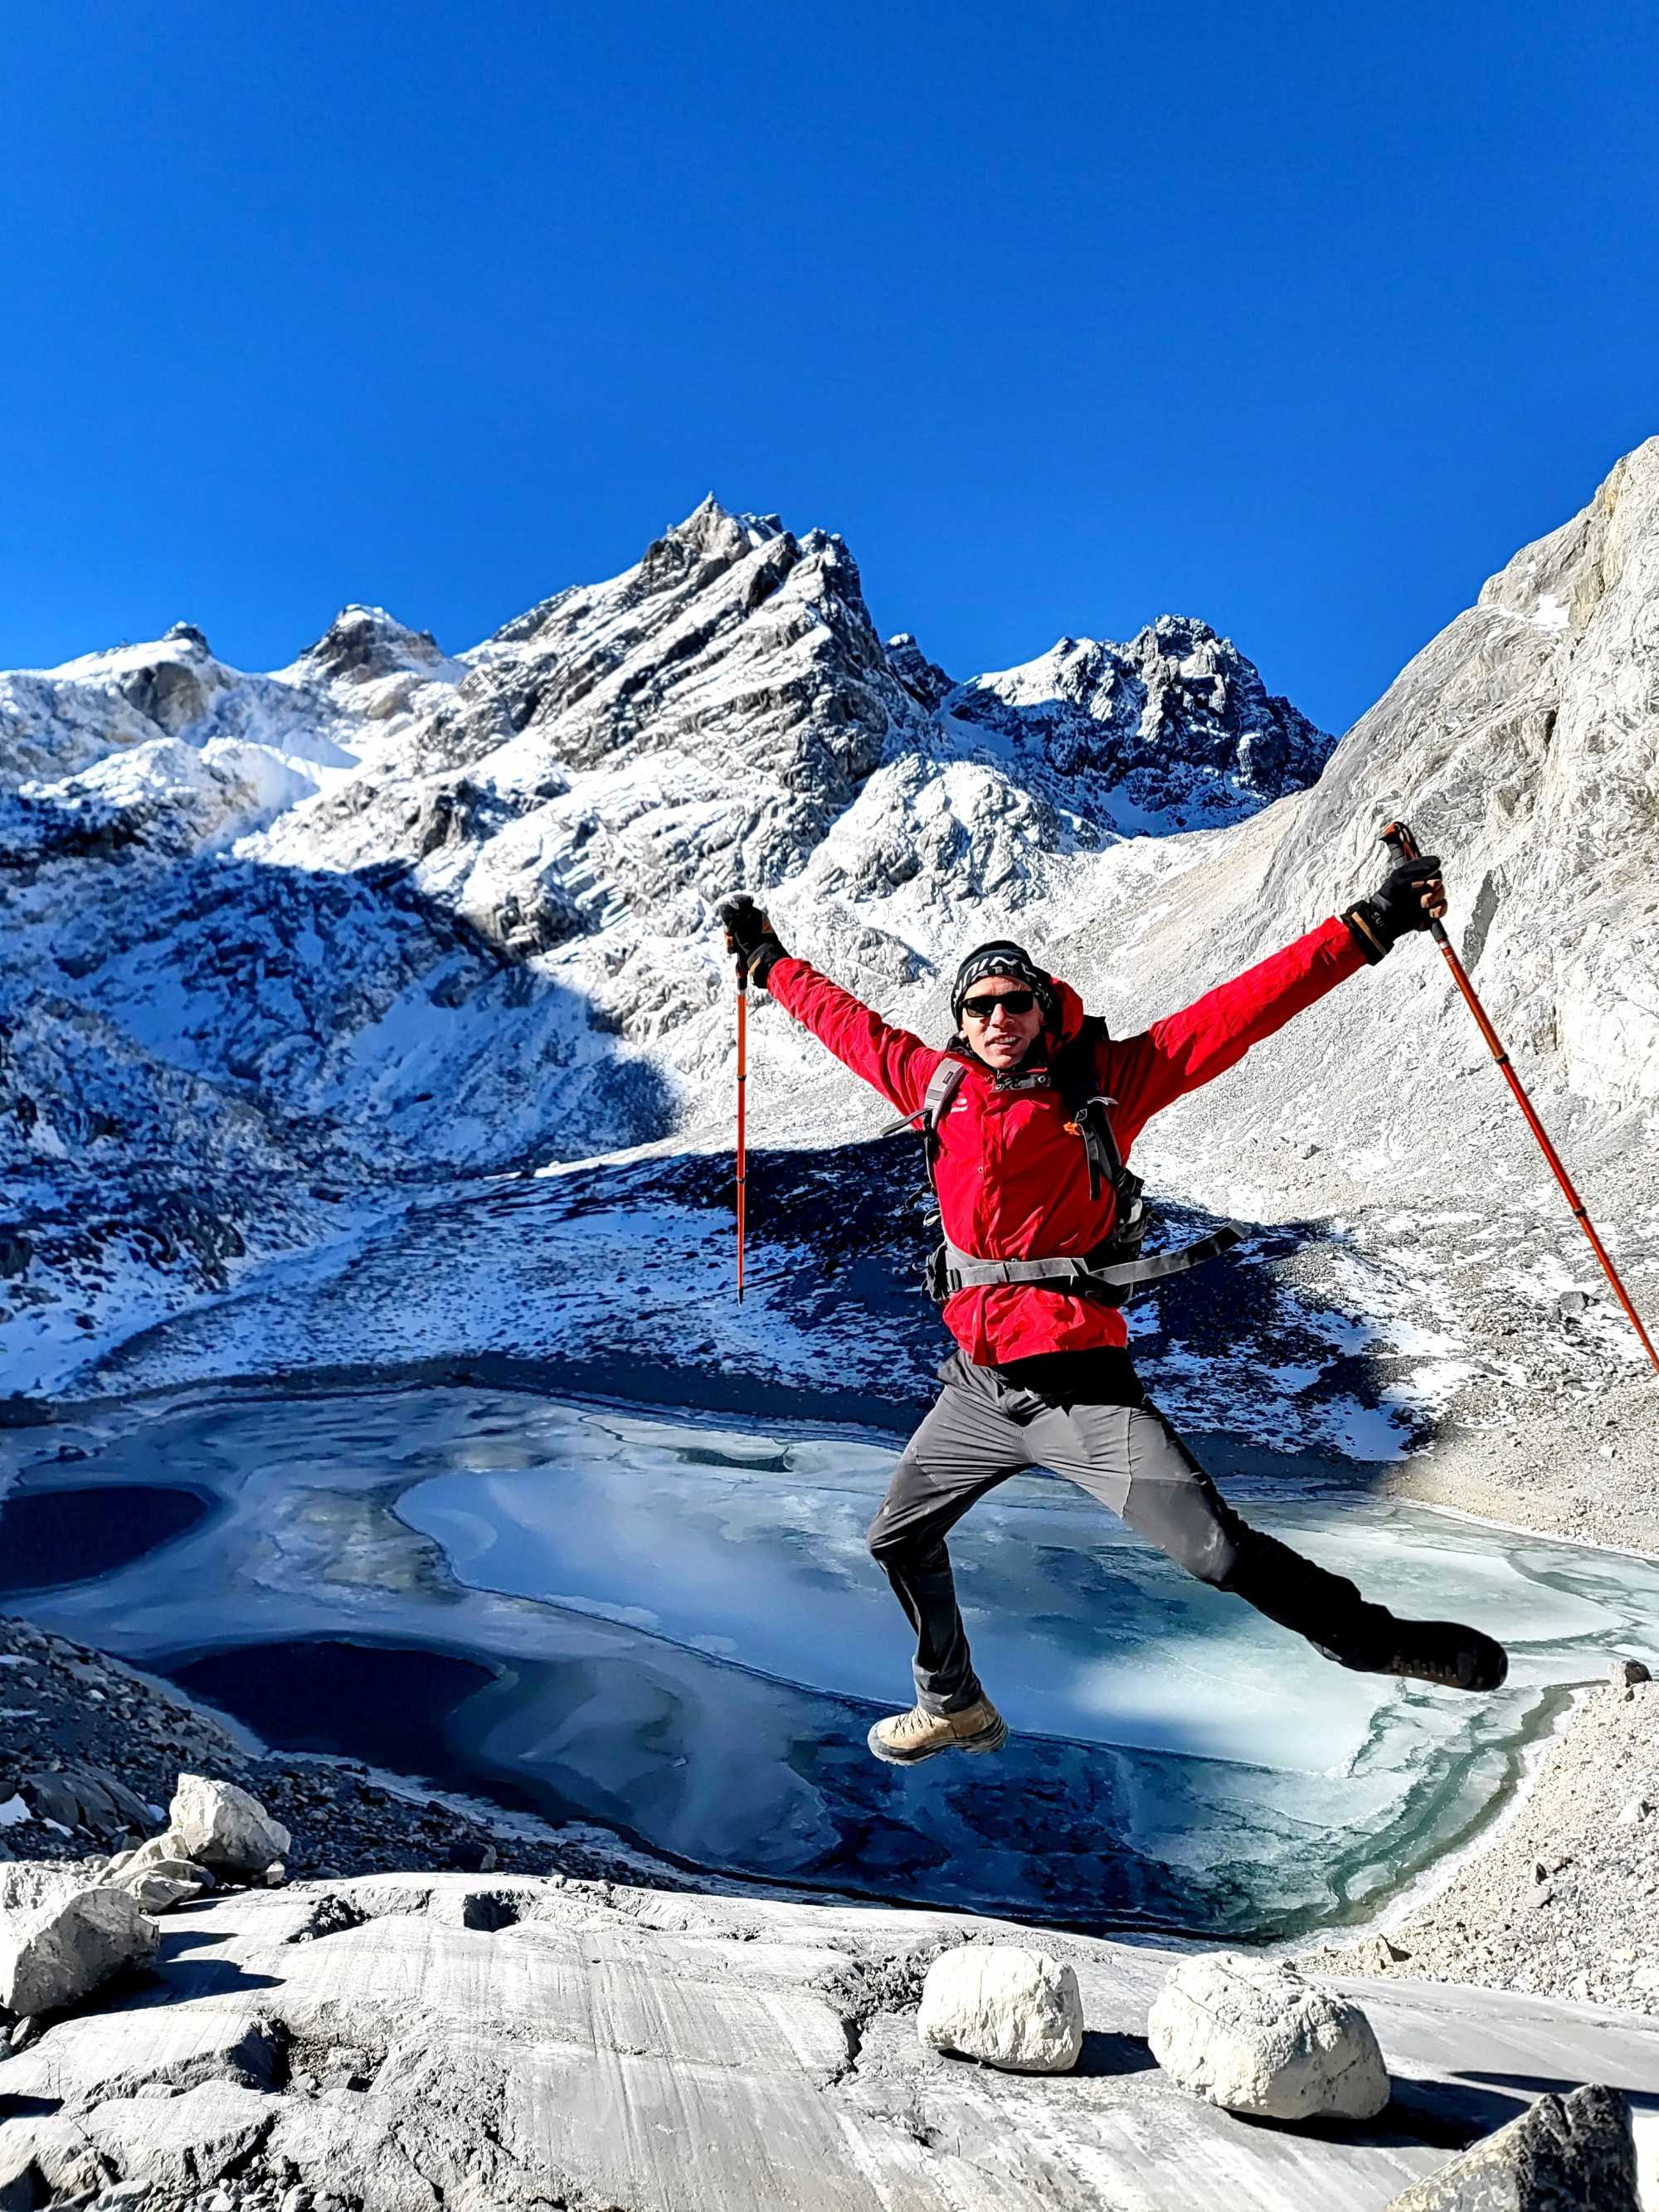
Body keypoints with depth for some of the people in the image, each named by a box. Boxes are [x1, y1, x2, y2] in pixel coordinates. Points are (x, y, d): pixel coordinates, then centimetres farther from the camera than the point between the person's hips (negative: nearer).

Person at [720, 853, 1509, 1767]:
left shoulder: (1106, 1081, -6)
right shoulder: (939, 1084, 4)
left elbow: (1237, 1012, -12)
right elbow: (850, 1024, 19)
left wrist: (1369, 927, -17)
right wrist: (769, 960, 30)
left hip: (1080, 1383, -5)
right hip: (977, 1385, 6)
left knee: (1216, 1552, -15)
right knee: (898, 1541, 22)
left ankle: (1365, 1636, 13)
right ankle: (953, 1705, 47)